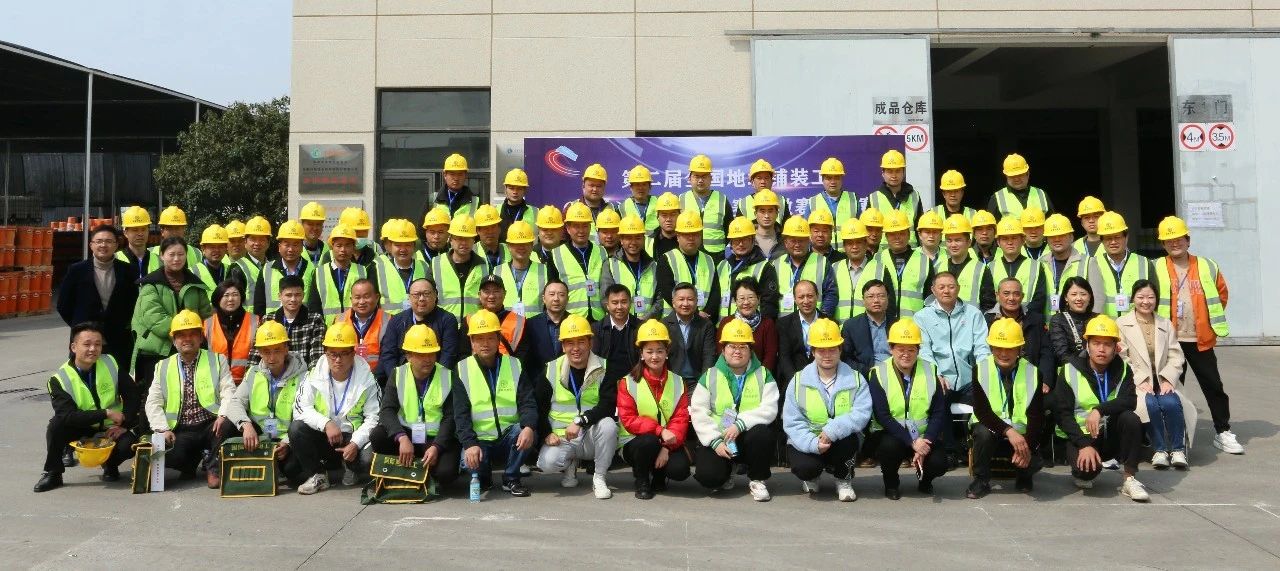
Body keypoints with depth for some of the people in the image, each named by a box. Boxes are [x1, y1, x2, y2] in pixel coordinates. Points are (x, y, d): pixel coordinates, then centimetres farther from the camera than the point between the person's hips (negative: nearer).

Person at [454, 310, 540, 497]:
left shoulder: (515, 366, 5)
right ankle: (483, 477, 7)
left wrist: (529, 427, -26)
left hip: (509, 436, 2)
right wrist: (470, 444, -23)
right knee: (470, 462, -32)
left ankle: (511, 479, -5)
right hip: (478, 439, -2)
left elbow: (528, 403, -4)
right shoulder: (462, 370, 0)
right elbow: (461, 414, -7)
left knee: (525, 431, -30)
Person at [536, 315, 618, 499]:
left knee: (608, 424, -33)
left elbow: (608, 405, -15)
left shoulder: (604, 369, -3)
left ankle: (600, 477, -9)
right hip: (561, 437, 1)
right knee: (547, 462, -30)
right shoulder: (551, 370, 3)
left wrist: (580, 421, -27)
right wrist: (547, 433, -9)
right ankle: (570, 464, 10)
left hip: (592, 436, 0)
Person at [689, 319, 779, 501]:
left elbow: (769, 409, -8)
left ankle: (757, 480, -7)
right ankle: (727, 472, 13)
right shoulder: (710, 376, 6)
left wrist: (740, 424, -22)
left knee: (762, 433, -34)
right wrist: (715, 441, -15)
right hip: (717, 439, 0)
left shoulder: (763, 375, 5)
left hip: (749, 437, 0)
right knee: (708, 476, -26)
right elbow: (698, 413, -3)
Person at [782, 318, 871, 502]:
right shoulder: (799, 381, -3)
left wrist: (832, 430, -33)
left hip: (842, 441, 1)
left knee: (849, 439, -34)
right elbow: (792, 422, -9)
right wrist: (813, 443, -27)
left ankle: (843, 479, -1)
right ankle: (811, 477, 11)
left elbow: (862, 414, -18)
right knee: (804, 467, -31)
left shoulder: (856, 380, -3)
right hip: (807, 442, 0)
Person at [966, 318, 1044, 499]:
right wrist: (1008, 431, -32)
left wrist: (1027, 445, -26)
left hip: (1021, 434, 1)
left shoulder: (1033, 373, -6)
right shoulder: (980, 369, -9)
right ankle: (981, 481, -9)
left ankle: (1023, 477, 15)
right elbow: (981, 411, -18)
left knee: (1033, 462, -26)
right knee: (984, 433, -34)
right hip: (990, 428, -1)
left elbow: (1036, 416, -10)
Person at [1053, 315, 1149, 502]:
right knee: (1087, 468, -32)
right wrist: (1084, 444, -23)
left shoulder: (1122, 369, 2)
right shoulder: (1070, 371, -7)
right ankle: (1082, 475, 8)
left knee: (1130, 418, -27)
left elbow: (1130, 401, -17)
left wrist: (1100, 409, -33)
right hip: (1080, 435, -3)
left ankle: (1130, 479, -17)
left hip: (1111, 436, 3)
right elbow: (1063, 415, -12)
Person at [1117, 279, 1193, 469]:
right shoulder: (1121, 323, 6)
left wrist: (1167, 379, -9)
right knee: (1150, 404, -32)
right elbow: (1121, 358, -4)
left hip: (1162, 382, 3)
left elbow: (1176, 357, 8)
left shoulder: (1166, 324, 17)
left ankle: (1178, 449, -13)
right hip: (1136, 382, -2)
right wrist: (1140, 380, -15)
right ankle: (1159, 449, -16)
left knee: (1171, 403, -29)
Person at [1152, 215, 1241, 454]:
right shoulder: (1155, 269, -3)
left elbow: (1221, 293, 14)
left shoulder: (1207, 266, 3)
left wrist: (1212, 320, 10)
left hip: (1201, 340, 1)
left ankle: (1223, 432, 18)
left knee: (1214, 386, 6)